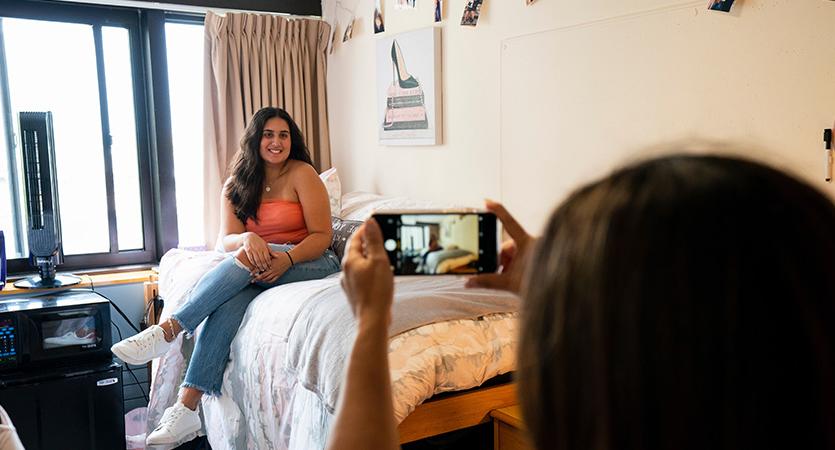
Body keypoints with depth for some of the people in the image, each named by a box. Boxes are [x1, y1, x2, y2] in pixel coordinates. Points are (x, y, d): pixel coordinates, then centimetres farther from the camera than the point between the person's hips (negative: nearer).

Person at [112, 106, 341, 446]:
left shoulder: (302, 174, -3)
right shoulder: (237, 184, 9)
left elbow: (322, 236, -9)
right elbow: (225, 240, -2)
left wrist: (288, 258, -28)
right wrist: (246, 239, -27)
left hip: (309, 262, -3)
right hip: (257, 270, 3)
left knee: (246, 260, -34)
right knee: (231, 300, -32)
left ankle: (169, 329, -35)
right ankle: (186, 408, -39)